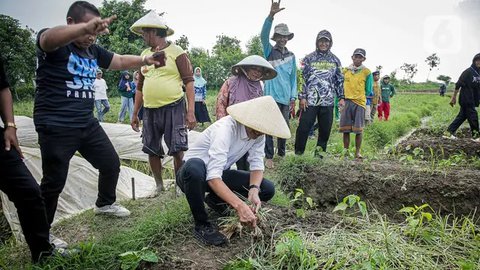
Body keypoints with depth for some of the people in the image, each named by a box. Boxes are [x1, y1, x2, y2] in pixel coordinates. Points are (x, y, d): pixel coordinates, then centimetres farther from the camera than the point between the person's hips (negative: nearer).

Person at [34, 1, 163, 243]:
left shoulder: (92, 50, 11)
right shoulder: (55, 44, -12)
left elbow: (121, 61, 18)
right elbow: (50, 38, -36)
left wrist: (145, 60, 1)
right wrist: (87, 26, -56)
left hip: (87, 124, 8)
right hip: (56, 127, -7)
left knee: (111, 163, 15)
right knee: (54, 182, 0)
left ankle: (105, 204, 40)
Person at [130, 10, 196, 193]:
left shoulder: (176, 52, -3)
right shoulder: (145, 54, 14)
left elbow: (189, 82, -8)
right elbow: (140, 87, 18)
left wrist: (191, 111, -16)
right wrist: (135, 114, 17)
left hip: (173, 108, -6)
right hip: (150, 110, 6)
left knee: (177, 150, -4)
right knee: (152, 151, 10)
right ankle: (159, 186, 26)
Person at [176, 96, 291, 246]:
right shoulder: (226, 128, -32)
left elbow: (257, 164, -9)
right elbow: (213, 177, -40)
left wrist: (254, 190, -29)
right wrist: (240, 206, -48)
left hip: (220, 174, 6)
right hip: (192, 172, -6)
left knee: (267, 190, -8)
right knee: (195, 167, -43)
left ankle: (215, 199, 14)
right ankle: (201, 225, -17)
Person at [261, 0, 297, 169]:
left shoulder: (291, 56, 13)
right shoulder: (269, 51, 2)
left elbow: (293, 77, 14)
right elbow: (263, 35, -17)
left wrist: (293, 96, 7)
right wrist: (271, 15, -30)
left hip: (286, 97, 4)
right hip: (272, 95, -4)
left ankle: (281, 153, 25)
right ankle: (269, 157, 2)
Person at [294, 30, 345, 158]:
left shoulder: (335, 60, 13)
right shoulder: (309, 58, 5)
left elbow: (339, 80, 16)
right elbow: (303, 78, 2)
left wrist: (341, 97, 9)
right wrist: (302, 97, -4)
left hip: (328, 101, 3)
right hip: (310, 100, -3)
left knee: (325, 128, 6)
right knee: (304, 127, -4)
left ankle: (320, 150, 20)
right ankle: (298, 152, 7)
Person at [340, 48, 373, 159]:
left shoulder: (366, 72, 3)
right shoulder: (345, 71, 10)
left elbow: (368, 91, 7)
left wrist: (358, 95, 4)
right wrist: (342, 98, 8)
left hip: (359, 103, -2)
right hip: (346, 102, 2)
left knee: (358, 129, 0)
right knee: (345, 129, 3)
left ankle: (357, 152, 10)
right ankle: (346, 150, 13)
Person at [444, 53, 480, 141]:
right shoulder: (468, 72, -10)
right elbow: (458, 85, -11)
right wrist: (454, 97, -13)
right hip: (466, 100, -7)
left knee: (462, 116, 9)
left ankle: (449, 132, 13)